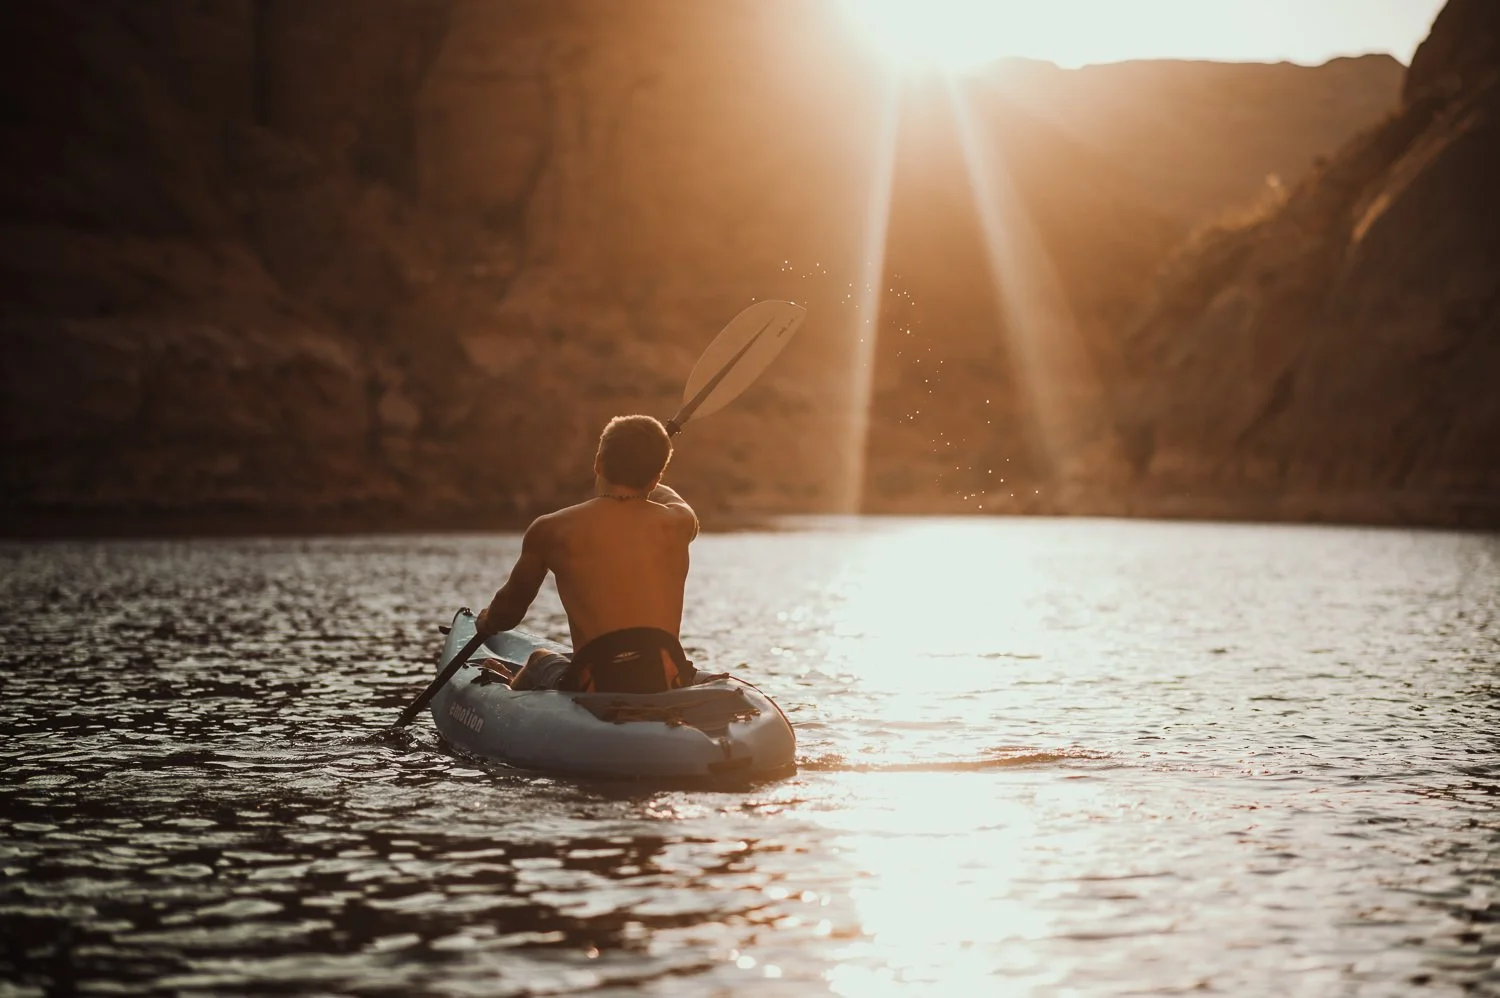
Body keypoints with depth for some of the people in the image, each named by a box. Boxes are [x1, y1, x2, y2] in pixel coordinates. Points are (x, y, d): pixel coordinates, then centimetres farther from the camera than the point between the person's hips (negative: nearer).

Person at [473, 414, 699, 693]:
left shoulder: (550, 530, 3)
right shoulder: (677, 524, 6)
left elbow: (505, 615, 19)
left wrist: (487, 621, 43)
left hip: (596, 687, -1)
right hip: (669, 681, 2)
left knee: (540, 662, 34)